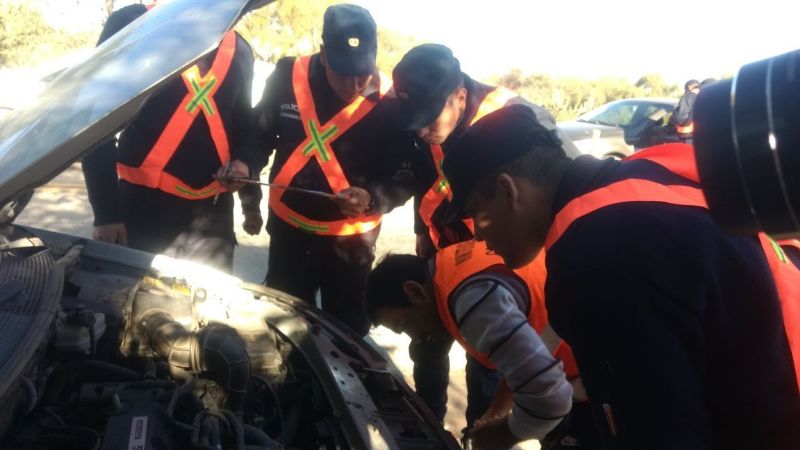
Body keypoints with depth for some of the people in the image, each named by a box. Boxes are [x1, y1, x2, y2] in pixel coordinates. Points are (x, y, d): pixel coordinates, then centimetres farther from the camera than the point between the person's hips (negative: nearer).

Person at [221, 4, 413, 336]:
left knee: (346, 330, 15)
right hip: (288, 228, 3)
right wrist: (246, 164, -15)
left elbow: (403, 177, -13)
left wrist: (372, 198, -32)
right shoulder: (288, 76, -10)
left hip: (351, 240, -2)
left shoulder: (388, 103, -17)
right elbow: (262, 133, 5)